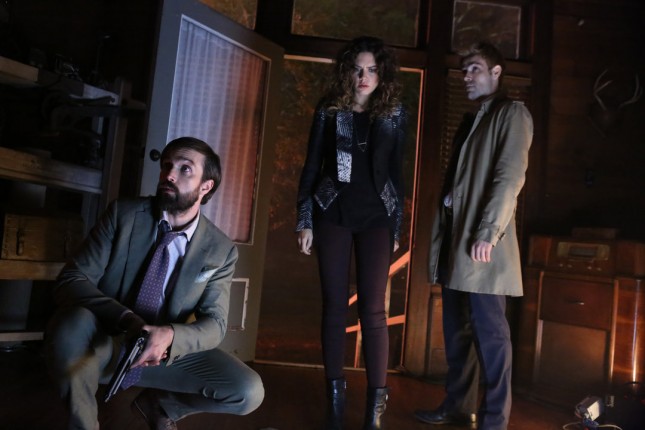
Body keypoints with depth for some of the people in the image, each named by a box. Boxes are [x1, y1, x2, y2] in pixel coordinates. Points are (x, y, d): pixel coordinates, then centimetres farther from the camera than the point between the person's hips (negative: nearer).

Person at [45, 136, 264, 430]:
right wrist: (127, 320, -33)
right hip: (104, 345, -1)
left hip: (167, 352, 2)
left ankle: (157, 404, 13)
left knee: (248, 391, -16)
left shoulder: (221, 250, -7)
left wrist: (170, 336, -31)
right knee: (73, 321, -35)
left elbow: (214, 323, -8)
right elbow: (70, 280, -15)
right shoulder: (122, 214, -10)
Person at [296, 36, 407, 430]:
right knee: (335, 306, 2)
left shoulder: (394, 113, 6)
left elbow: (396, 171, 9)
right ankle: (336, 398, 13)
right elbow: (312, 167, 5)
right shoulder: (329, 111, 5)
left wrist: (397, 225, 5)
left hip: (376, 217, 0)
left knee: (372, 309, -6)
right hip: (333, 214, 1)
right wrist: (305, 220, -1)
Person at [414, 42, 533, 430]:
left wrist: (487, 234, -19)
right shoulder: (470, 120, 24)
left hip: (482, 242, -8)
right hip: (456, 240, 8)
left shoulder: (512, 113, 0)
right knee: (457, 329, 11)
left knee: (489, 331, -3)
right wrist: (445, 209, 12)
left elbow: (510, 177, -12)